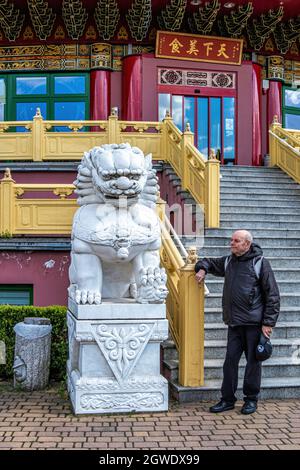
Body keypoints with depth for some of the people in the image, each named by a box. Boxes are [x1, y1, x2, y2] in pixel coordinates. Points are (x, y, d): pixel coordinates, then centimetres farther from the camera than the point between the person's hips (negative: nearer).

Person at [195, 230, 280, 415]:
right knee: (230, 360, 6)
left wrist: (268, 323, -11)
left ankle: (251, 399, 18)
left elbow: (272, 295, -7)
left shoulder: (260, 262, -6)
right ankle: (228, 399, 16)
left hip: (254, 323, -5)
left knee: (253, 361, 4)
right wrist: (202, 268, 6)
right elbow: (209, 262, 31)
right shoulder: (228, 262, 11)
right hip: (234, 323, 5)